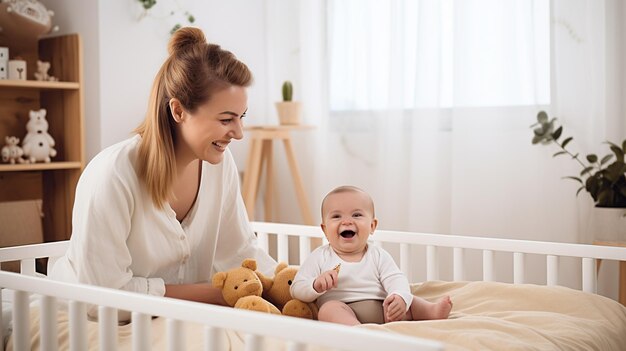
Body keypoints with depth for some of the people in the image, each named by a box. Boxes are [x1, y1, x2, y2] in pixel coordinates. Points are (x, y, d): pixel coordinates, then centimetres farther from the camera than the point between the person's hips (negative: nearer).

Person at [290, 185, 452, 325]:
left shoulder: (378, 255, 12)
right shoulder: (320, 257, 7)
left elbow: (396, 279, -3)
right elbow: (296, 289, 4)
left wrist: (400, 296, -27)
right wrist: (316, 286, -19)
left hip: (382, 311, 4)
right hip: (342, 317, -4)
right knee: (330, 308, -32)